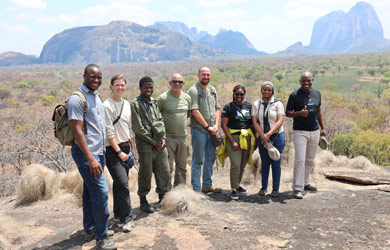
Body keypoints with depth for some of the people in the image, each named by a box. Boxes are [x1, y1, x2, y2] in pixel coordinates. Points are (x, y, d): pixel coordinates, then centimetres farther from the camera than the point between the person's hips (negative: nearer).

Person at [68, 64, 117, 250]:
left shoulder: (96, 96, 13)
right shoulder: (77, 99, -13)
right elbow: (77, 131, -18)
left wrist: (99, 154, 16)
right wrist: (91, 158, -22)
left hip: (98, 152, 9)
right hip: (86, 153, -9)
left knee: (90, 191, 16)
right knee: (101, 192, -10)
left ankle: (90, 229, 28)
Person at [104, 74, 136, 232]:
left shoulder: (127, 104, 11)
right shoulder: (107, 105, -12)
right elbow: (109, 132, -14)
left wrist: (133, 148, 16)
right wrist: (119, 152, -14)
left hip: (125, 147, 7)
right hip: (113, 149, -7)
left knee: (120, 182, 14)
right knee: (122, 182, -13)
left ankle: (118, 213, 25)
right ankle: (127, 218, -6)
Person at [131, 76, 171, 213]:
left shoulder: (154, 102, 14)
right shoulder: (134, 104, -6)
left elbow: (160, 121, 14)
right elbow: (138, 128, -11)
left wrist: (163, 138, -2)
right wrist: (154, 142, -11)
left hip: (160, 145, 6)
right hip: (145, 146, -6)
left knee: (164, 173, 11)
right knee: (145, 175, 3)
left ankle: (162, 199, 28)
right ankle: (143, 201, 20)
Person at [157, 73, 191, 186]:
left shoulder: (187, 97, 7)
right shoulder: (163, 98, -9)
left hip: (183, 137, 5)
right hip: (168, 137, -5)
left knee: (182, 166, 14)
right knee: (167, 167, -2)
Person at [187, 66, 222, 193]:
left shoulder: (212, 90, 14)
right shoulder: (193, 90, -9)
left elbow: (217, 108, 15)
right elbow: (195, 111, -15)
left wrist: (216, 125, 0)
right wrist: (208, 126, -12)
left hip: (211, 131, 7)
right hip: (199, 130, -7)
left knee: (210, 158, 14)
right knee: (198, 160, -2)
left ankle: (207, 185, 26)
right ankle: (196, 188, 5)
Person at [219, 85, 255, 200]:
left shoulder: (249, 106, 8)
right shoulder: (228, 107, -3)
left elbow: (254, 122, 15)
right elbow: (224, 125, -6)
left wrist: (254, 138, 5)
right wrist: (232, 141, -12)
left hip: (247, 138, 4)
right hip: (233, 137, -4)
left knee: (243, 164, 12)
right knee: (235, 164, -13)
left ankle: (237, 185, 30)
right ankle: (233, 189, -3)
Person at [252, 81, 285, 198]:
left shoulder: (277, 103, -2)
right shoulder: (256, 104, 6)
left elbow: (280, 121, -10)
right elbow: (254, 121, -1)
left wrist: (269, 134, -18)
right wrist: (263, 136, -13)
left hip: (277, 136, -2)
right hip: (262, 137, 2)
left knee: (276, 163, 1)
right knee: (264, 163, 8)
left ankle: (275, 188, 12)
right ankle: (263, 187, 19)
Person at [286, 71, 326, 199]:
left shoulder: (317, 93, 9)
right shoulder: (295, 95, -7)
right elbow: (287, 113, -6)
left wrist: (323, 127, 17)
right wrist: (300, 113, -24)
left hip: (314, 131, 6)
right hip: (300, 131, -5)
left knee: (310, 160, 14)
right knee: (300, 160, -10)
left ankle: (305, 183, 28)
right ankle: (297, 188, -4)